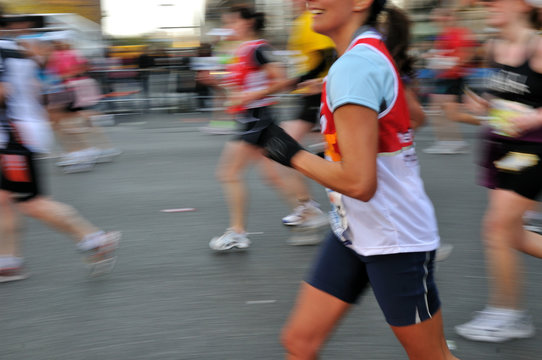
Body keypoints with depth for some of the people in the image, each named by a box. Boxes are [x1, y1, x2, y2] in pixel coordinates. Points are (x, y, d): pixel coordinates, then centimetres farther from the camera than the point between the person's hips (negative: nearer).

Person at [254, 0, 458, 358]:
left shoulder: (354, 66, -24)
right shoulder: (371, 53, 5)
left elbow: (358, 183, -29)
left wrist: (291, 154, -17)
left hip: (394, 241, -9)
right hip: (355, 233, 9)